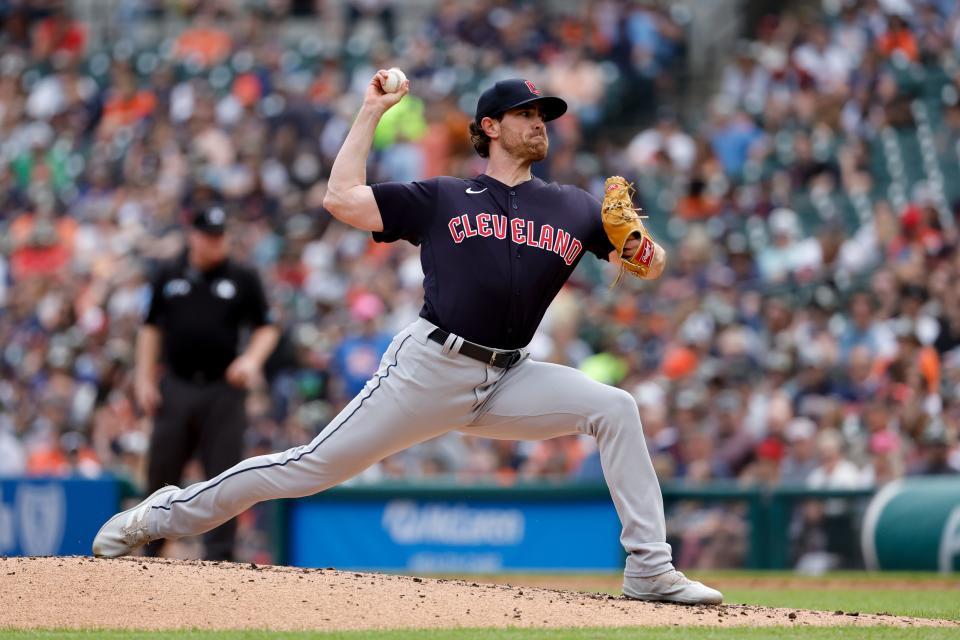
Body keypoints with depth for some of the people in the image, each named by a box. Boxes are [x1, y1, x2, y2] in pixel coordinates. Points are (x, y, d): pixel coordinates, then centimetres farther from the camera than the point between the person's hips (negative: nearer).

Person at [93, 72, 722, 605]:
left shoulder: (574, 208, 13)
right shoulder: (440, 198, 6)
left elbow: (649, 262, 10)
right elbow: (341, 199, 0)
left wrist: (645, 251, -14)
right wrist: (371, 112, 4)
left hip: (505, 383, 3)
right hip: (429, 369, -3)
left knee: (616, 408, -15)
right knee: (313, 466, -6)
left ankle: (650, 569, -13)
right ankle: (167, 513, 7)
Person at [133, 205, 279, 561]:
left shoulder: (243, 280, 5)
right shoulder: (168, 277, 10)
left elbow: (266, 328, 7)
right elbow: (151, 328, 14)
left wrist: (253, 358, -13)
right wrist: (144, 378, 6)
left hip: (223, 392, -1)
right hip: (175, 388, 2)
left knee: (224, 475, -4)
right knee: (161, 474, 4)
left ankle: (219, 555, 0)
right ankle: (150, 551, 16)